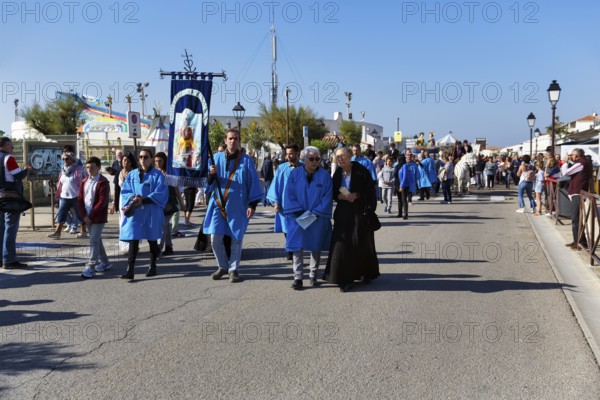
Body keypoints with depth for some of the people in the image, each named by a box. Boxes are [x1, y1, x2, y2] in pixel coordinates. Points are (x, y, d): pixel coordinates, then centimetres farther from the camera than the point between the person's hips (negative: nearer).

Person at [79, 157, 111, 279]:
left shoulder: (103, 182, -10)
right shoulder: (84, 181, 11)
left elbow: (102, 202, -15)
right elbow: (80, 199, 8)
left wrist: (91, 216, -16)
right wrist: (84, 216, -4)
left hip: (98, 217, -7)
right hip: (87, 217, 7)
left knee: (93, 241, -10)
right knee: (97, 240, 15)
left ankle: (90, 267, -10)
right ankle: (105, 262, 28)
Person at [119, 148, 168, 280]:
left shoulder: (158, 175, 0)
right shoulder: (132, 174, 10)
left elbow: (160, 194, -9)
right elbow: (125, 191, 7)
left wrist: (143, 200, -19)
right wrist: (132, 199, -14)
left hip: (152, 213, -2)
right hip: (134, 212, 2)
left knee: (152, 240, 10)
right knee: (133, 240, -8)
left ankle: (153, 266, 25)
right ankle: (130, 270, -11)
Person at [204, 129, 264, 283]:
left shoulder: (246, 160, -2)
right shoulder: (217, 158, 5)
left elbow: (253, 183, -2)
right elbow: (209, 182, 5)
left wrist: (252, 204, -8)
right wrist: (211, 175, -18)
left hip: (237, 206, -2)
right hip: (219, 205, 2)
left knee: (236, 239, 3)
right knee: (215, 238, 0)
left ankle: (233, 269, 16)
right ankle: (223, 266, 19)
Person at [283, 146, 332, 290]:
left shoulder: (324, 175, 0)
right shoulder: (295, 174, 2)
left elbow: (327, 196, -4)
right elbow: (289, 195, -2)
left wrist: (315, 213, -13)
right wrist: (300, 212, -12)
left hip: (318, 218, 0)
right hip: (298, 218, 0)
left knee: (315, 246, 8)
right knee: (298, 246, -3)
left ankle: (313, 275, 20)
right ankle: (298, 277, 0)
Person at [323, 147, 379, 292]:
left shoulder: (361, 171, -10)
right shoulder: (337, 173, 4)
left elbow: (371, 192, -9)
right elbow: (333, 193, 10)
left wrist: (370, 211, -13)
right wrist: (343, 196, -11)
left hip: (360, 212, -4)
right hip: (343, 212, 4)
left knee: (362, 243, 5)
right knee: (343, 244, -2)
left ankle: (368, 272, 28)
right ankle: (346, 278, 5)